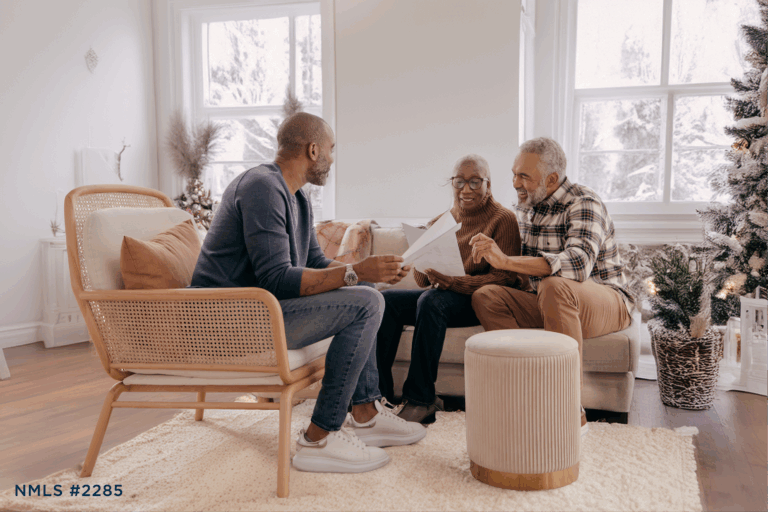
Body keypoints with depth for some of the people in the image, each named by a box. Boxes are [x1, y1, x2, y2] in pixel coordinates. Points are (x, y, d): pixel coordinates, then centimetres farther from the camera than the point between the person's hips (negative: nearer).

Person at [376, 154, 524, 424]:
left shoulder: (503, 219, -2)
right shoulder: (441, 220, 16)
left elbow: (506, 276, -14)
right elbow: (419, 277, 13)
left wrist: (455, 282, -25)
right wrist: (428, 272, -13)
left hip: (478, 300, -6)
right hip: (441, 293, 6)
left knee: (432, 300, -35)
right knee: (385, 300, -19)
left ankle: (421, 400, -28)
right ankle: (379, 394, -19)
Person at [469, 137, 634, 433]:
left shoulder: (583, 204, -16)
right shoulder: (526, 207, 8)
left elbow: (579, 263, -36)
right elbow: (523, 266, 22)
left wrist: (506, 261, -40)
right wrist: (493, 251, 0)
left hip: (606, 301, -7)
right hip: (549, 305, 7)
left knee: (555, 287, -39)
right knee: (485, 297, -14)